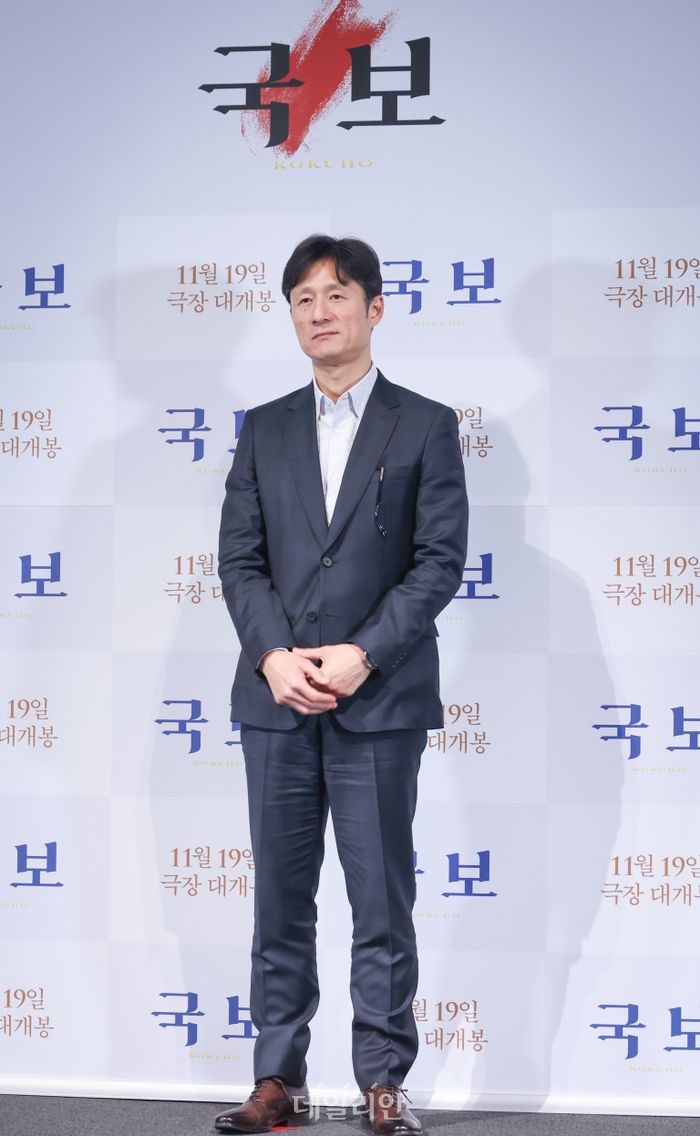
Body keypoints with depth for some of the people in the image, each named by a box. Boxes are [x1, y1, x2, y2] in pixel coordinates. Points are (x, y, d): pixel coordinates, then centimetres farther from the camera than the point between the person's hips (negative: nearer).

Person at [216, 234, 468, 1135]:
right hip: (276, 698, 3)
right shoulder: (264, 430, 14)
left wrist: (362, 655, -13)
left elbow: (440, 559, -3)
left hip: (380, 699, -3)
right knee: (280, 900, 6)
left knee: (382, 901, 0)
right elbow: (239, 558, 7)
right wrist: (275, 656, -9)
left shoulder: (425, 426, 5)